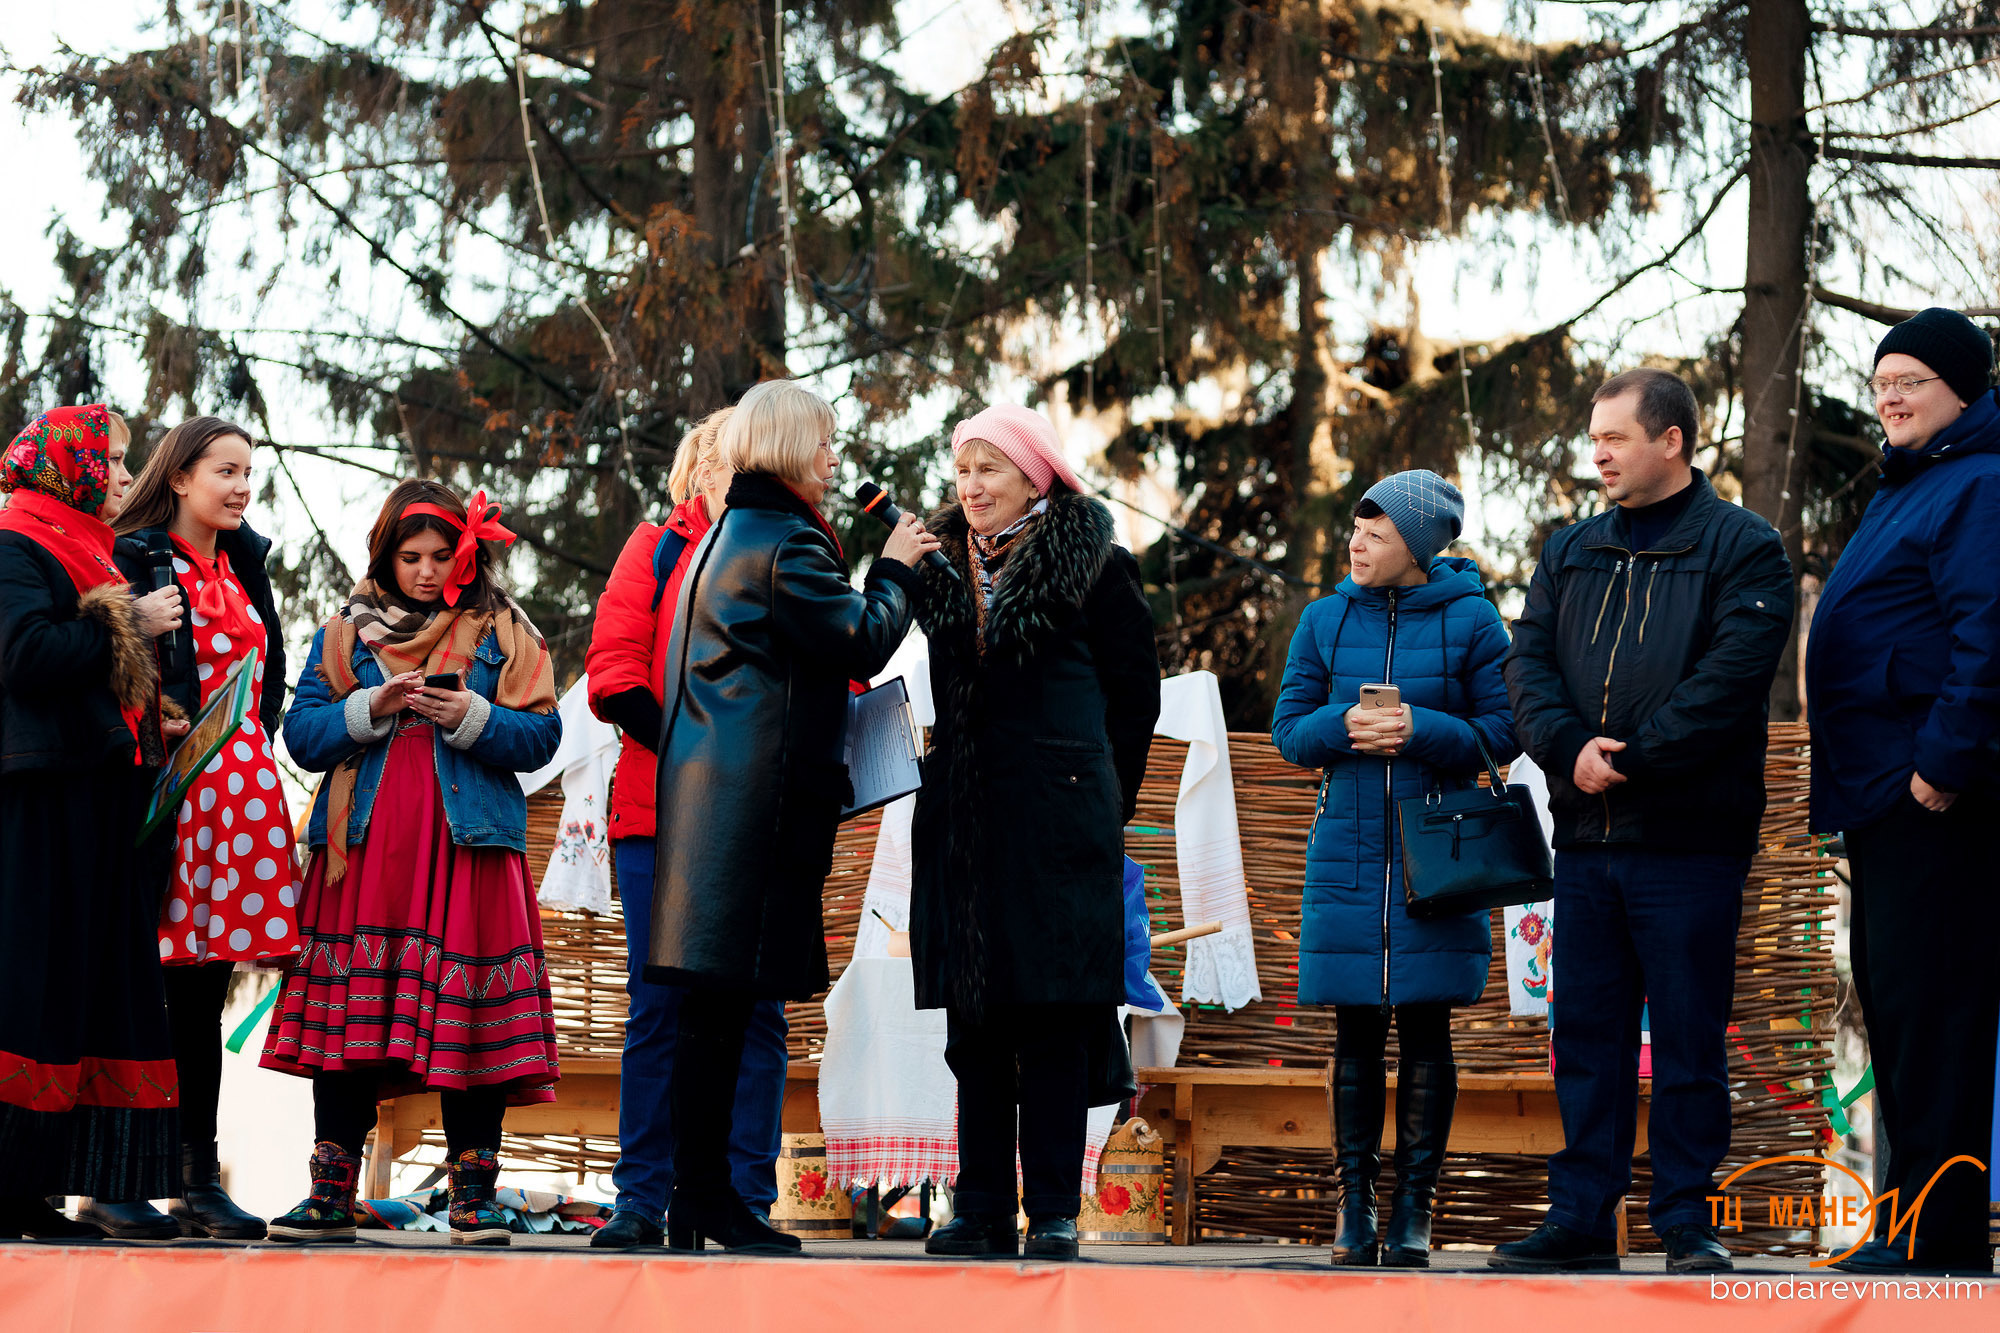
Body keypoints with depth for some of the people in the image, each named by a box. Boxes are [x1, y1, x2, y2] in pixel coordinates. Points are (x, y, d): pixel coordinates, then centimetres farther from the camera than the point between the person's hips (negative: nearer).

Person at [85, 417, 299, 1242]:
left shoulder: (245, 568, 18)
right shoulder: (139, 559, -4)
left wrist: (255, 747, 9)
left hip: (237, 794, 7)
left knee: (203, 992, 8)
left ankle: (198, 1180, 10)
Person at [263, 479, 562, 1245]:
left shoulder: (502, 634, 10)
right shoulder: (346, 633, 14)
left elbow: (539, 736, 2)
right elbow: (302, 735, 6)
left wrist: (470, 716, -14)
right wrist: (372, 707, -10)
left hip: (466, 843, -1)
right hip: (364, 845, 2)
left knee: (467, 1014, -7)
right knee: (347, 1006, -2)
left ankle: (473, 1195, -3)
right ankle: (331, 1194, 3)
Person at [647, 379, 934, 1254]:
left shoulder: (727, 535, 21)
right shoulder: (786, 542, -11)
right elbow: (864, 644, -11)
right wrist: (894, 571, 4)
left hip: (706, 785, 10)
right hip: (758, 795, -10)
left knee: (716, 1007, 8)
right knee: (723, 999, -9)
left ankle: (698, 1196, 9)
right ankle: (706, 1197, -8)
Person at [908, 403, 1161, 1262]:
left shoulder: (1094, 567, 0)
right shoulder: (942, 564, 13)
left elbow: (1136, 691, 4)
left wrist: (1102, 796, 4)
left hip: (1058, 815, -5)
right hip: (963, 819, 5)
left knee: (1055, 1014, -5)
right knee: (974, 1016, 4)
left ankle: (1054, 1212, -3)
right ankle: (983, 1208, 8)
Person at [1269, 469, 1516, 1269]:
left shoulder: (1469, 620, 0)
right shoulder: (1326, 620, 8)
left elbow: (1502, 735, -1)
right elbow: (1289, 732, 8)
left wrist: (1421, 730, -16)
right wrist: (1343, 725, -12)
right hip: (1347, 848, 2)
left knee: (1425, 1029, -1)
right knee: (1356, 1032, 3)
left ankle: (1414, 1209, 5)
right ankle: (1355, 1207, 9)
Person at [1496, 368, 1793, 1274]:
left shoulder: (1742, 548, -1)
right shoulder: (1570, 554, 16)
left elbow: (1732, 675, -13)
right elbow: (1527, 664, 7)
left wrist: (1629, 756, -17)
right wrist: (1571, 747, -12)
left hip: (1690, 839, -5)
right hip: (1585, 837, 5)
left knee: (1689, 1039, -1)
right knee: (1586, 1032, 7)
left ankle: (1685, 1223, 5)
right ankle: (1582, 1219, 12)